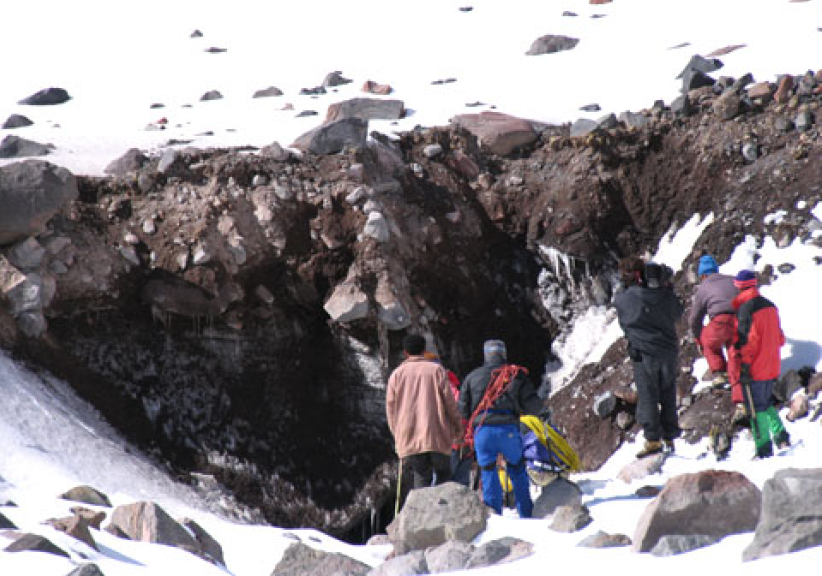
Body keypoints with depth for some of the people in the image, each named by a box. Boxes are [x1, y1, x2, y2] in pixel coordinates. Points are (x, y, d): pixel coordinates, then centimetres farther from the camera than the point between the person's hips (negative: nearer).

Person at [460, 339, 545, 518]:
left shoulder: (472, 377, 10)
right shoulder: (517, 375, 9)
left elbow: (462, 410, 8)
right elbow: (533, 405, 5)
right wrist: (542, 410, 26)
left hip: (482, 430, 0)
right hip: (508, 428, 0)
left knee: (488, 472, 5)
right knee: (517, 470, 13)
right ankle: (526, 513, 17)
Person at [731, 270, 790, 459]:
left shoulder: (745, 309, -16)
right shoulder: (770, 306, 9)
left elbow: (746, 341, -20)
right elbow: (780, 339, 16)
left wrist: (744, 367, -17)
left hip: (755, 369, -8)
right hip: (772, 367, 8)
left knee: (757, 409, -1)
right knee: (766, 404, 23)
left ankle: (764, 449, -1)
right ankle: (780, 434, 10)